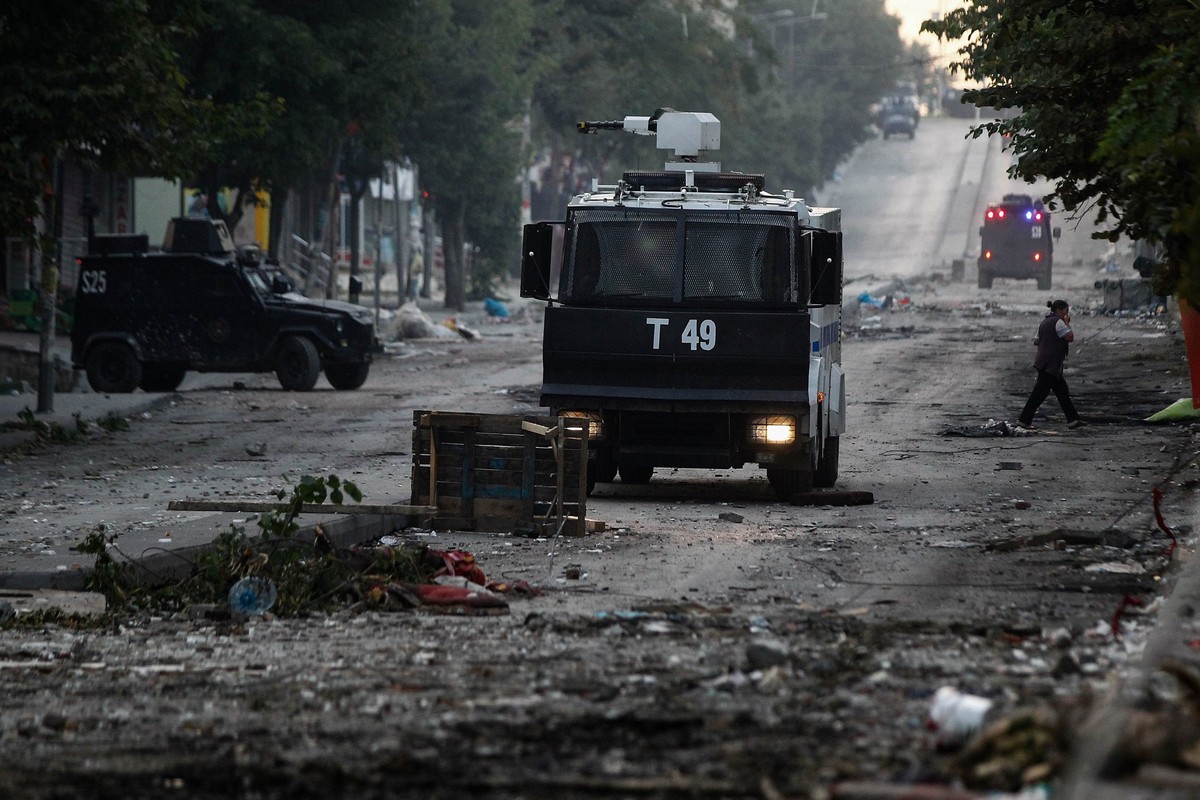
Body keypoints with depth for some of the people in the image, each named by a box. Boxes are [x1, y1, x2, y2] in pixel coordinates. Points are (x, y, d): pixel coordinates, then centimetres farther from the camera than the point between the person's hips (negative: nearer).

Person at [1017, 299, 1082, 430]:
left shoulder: (1045, 322, 16)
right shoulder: (1058, 322, -12)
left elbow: (1036, 342, 19)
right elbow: (1070, 337, -15)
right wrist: (1067, 323, -3)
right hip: (1050, 364, -10)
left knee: (1062, 391, 11)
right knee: (1039, 393, -5)